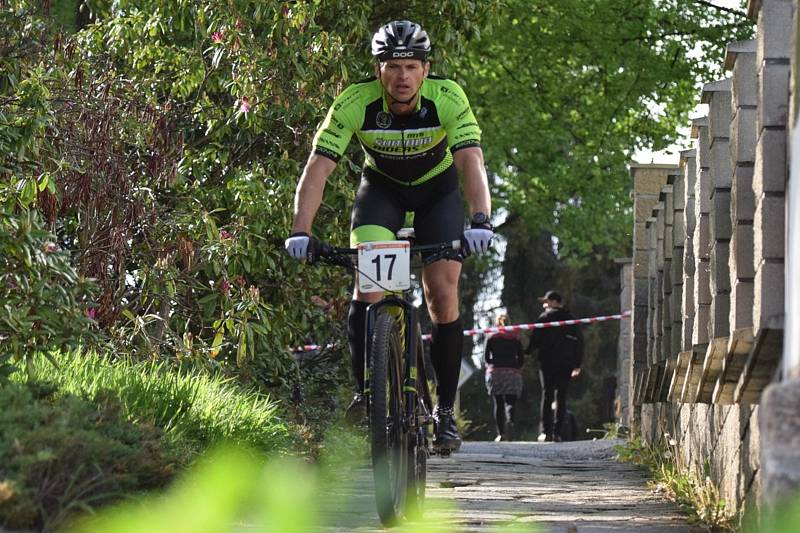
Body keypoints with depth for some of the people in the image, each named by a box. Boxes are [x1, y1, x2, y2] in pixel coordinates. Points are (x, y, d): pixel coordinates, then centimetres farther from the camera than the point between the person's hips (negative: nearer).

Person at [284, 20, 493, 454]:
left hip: (437, 189, 0)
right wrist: (301, 231, -46)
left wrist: (480, 221, -57)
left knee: (443, 296, -10)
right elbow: (317, 169, -33)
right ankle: (365, 393, -8)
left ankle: (445, 410, 2)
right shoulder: (354, 104, -29)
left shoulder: (448, 99, -31)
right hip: (381, 187, 0)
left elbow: (471, 162, -40)